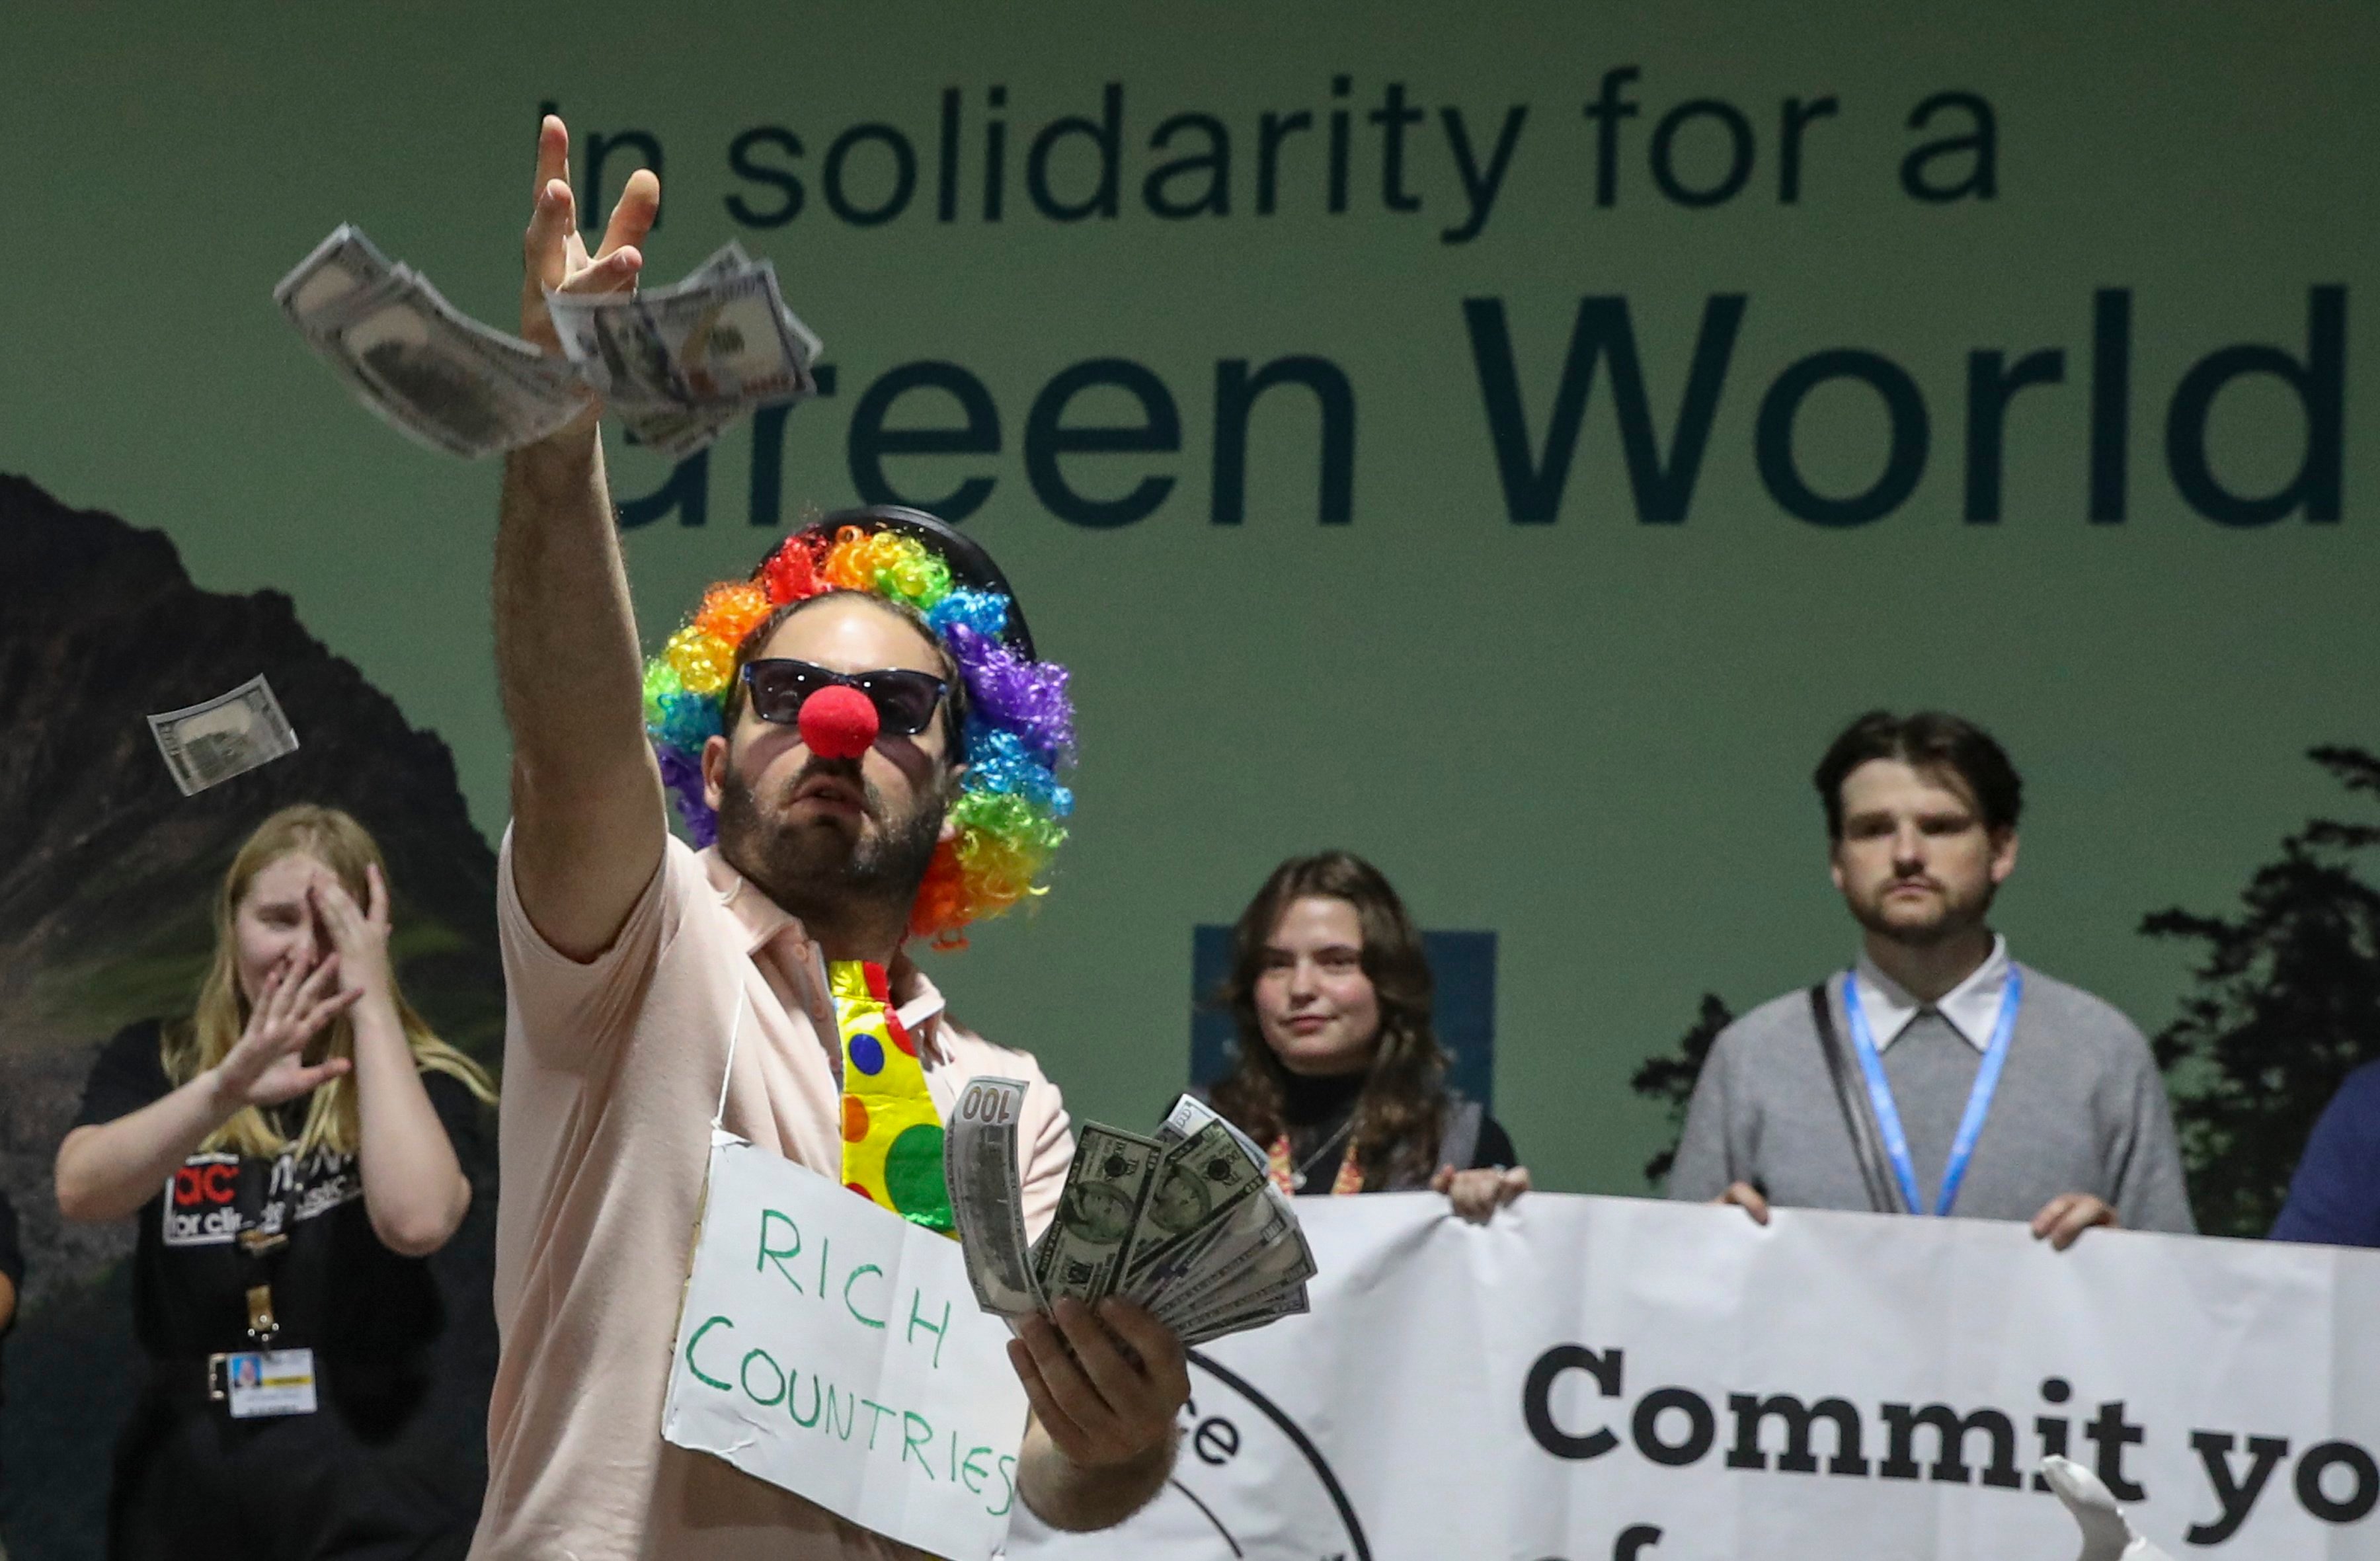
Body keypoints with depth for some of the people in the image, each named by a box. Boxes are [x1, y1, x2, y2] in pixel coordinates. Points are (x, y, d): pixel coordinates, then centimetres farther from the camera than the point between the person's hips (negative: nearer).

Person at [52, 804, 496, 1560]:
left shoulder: (419, 1081, -3)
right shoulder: (155, 1061, 3)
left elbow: (416, 1222, -23)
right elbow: (80, 1191, -16)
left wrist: (373, 1006, -19)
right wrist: (223, 1089, -31)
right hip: (184, 1496, 2)